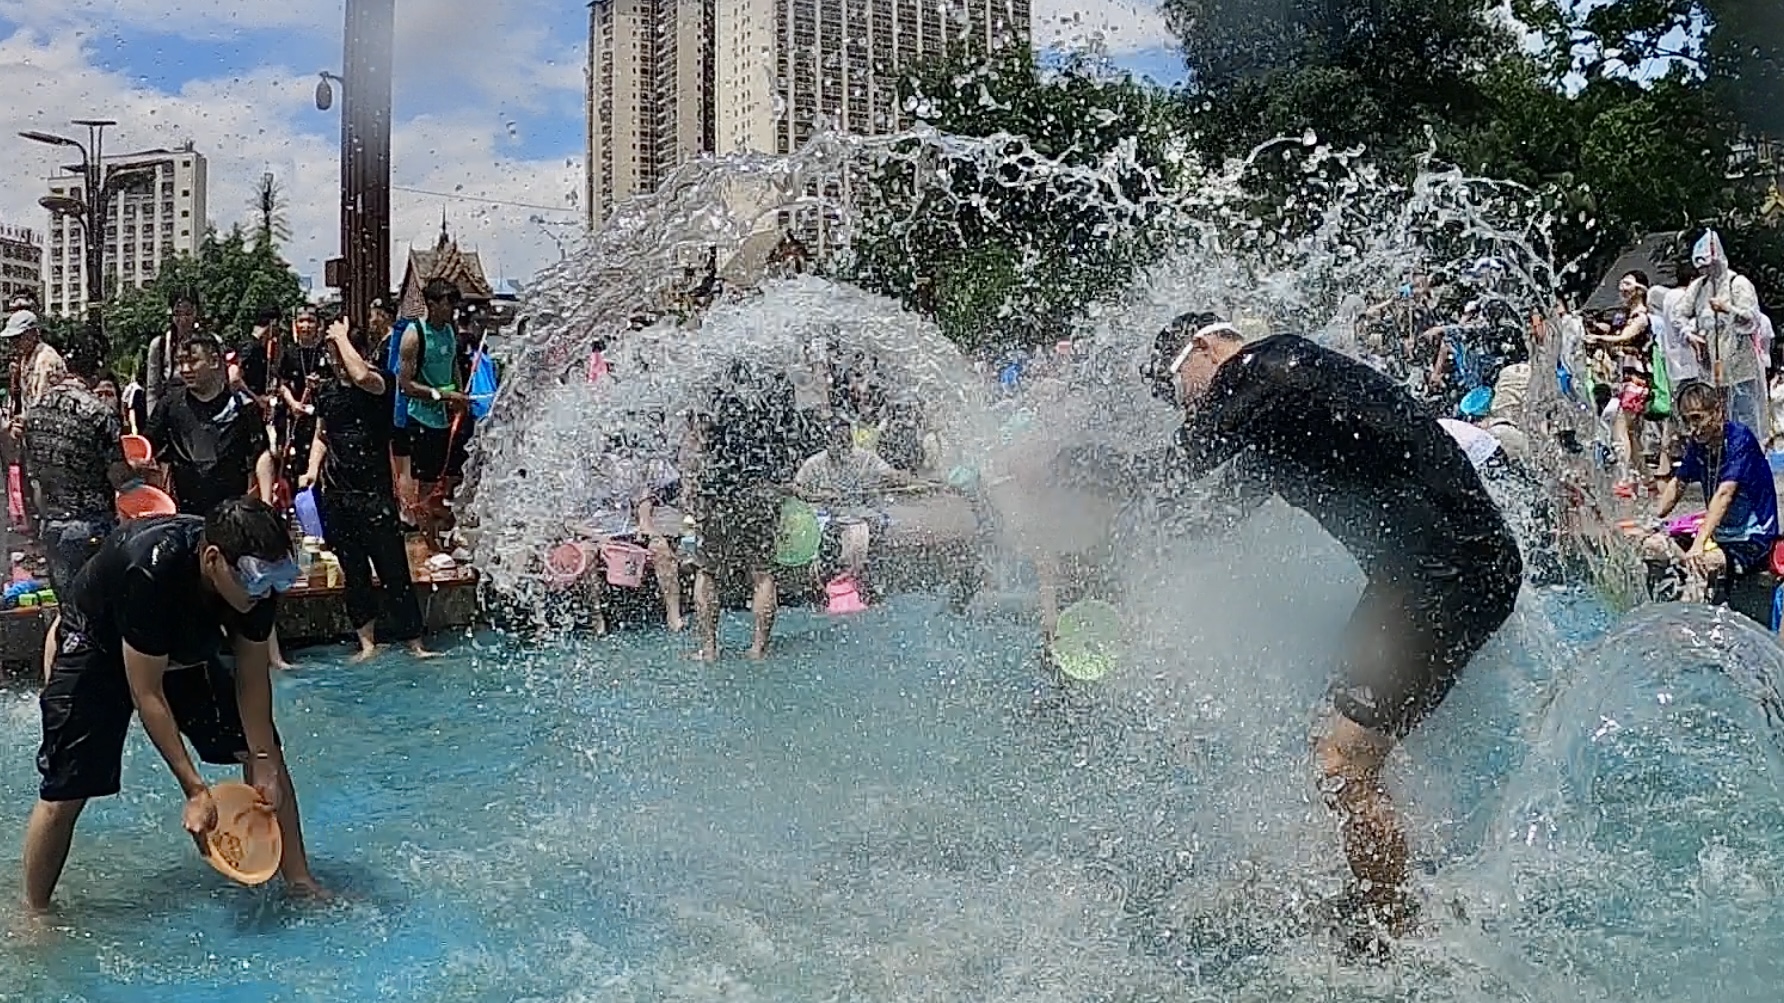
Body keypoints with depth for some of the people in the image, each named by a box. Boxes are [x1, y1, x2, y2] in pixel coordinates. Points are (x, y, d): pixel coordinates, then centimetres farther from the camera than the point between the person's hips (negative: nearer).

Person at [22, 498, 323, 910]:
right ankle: (34, 915, 9)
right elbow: (146, 693, -34)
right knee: (65, 792, -13)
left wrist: (264, 765, -20)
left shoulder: (258, 574, -25)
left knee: (266, 751, -4)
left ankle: (300, 882, 5)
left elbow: (252, 677, -14)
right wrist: (195, 790, -33)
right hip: (97, 648, -5)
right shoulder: (150, 570, -41)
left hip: (186, 651, 5)